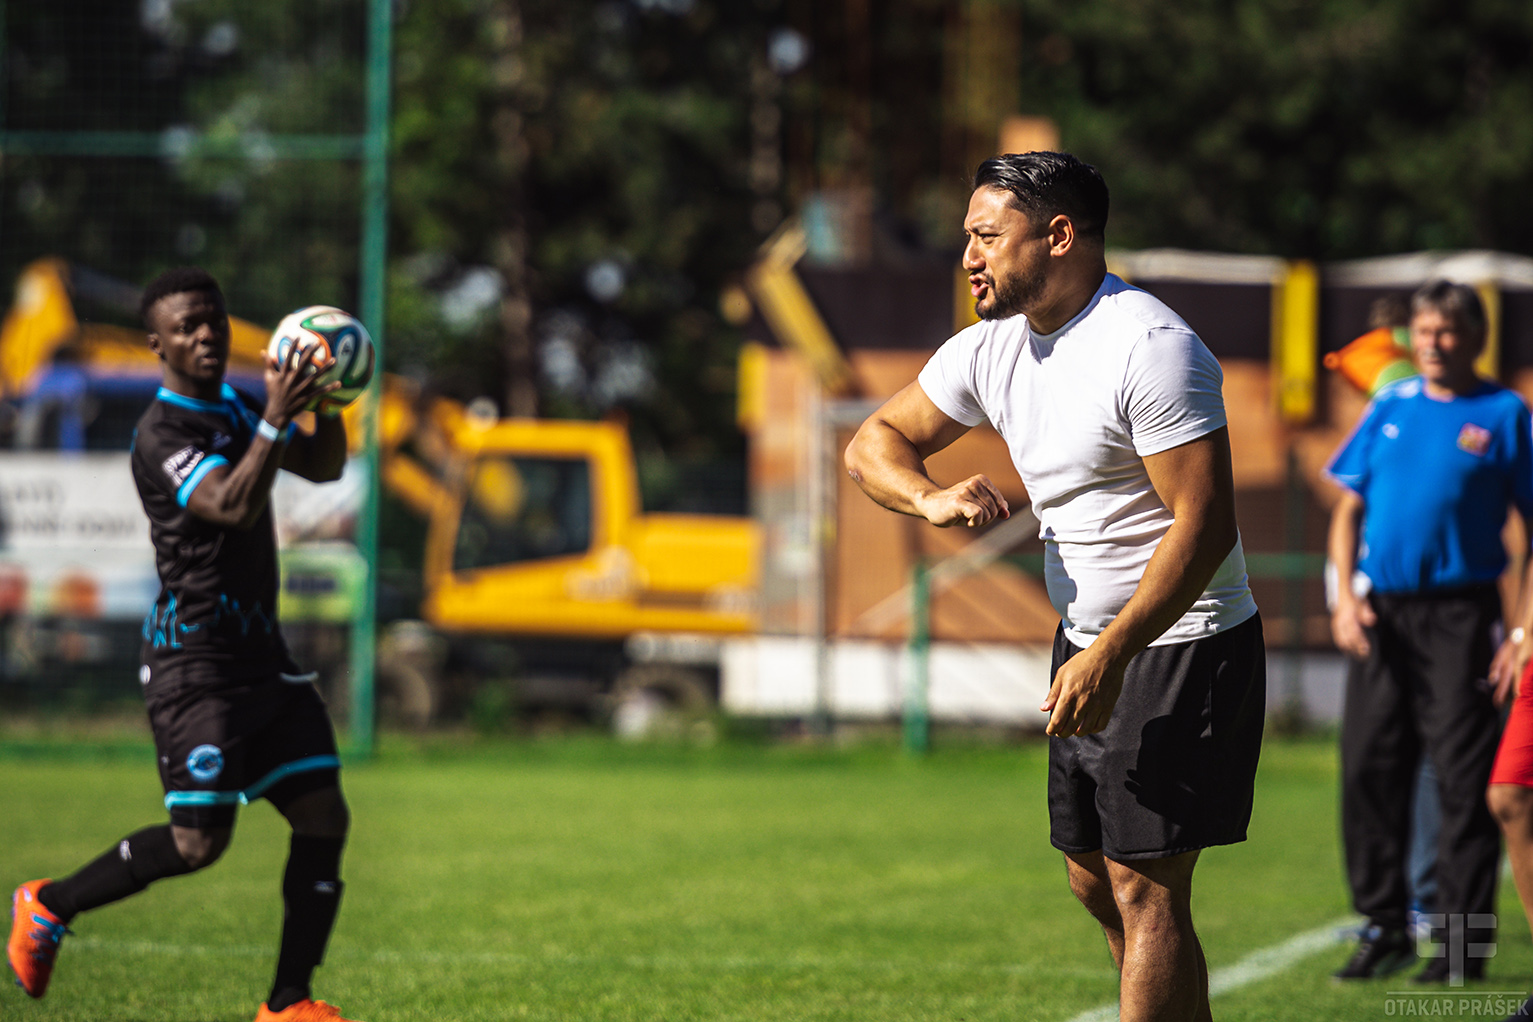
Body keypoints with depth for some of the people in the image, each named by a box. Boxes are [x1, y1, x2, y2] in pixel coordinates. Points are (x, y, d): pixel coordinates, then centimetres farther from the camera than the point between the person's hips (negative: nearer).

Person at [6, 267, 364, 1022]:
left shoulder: (234, 407, 14)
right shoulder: (162, 435, -14)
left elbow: (323, 469, 18)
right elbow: (232, 506, -28)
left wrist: (325, 405, 0)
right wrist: (274, 421, -33)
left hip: (261, 655, 8)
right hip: (195, 662, -8)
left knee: (324, 816, -2)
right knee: (199, 841, -12)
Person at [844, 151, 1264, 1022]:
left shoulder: (1151, 347, -21)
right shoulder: (992, 347, 4)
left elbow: (1205, 524, -25)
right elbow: (877, 441, 13)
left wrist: (1108, 658, -28)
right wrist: (930, 497, -11)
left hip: (1182, 646, -9)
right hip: (1089, 641, 9)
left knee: (1145, 890, -11)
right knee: (1096, 883, 11)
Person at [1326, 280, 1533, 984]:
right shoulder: (1389, 409, 12)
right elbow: (1348, 509, 15)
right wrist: (1346, 596, 0)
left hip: (1459, 616, -4)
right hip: (1380, 615, 4)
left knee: (1464, 780, -4)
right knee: (1368, 770, 4)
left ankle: (1464, 942, 2)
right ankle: (1385, 927, 15)